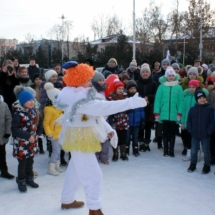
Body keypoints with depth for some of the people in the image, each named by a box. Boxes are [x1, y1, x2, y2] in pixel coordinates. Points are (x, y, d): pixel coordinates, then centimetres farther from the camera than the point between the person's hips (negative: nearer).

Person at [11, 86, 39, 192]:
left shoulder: (32, 111, 3)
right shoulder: (18, 114, -18)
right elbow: (14, 129, -21)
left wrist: (35, 136, 5)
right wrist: (28, 136, -23)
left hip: (31, 142, 6)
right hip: (22, 143, -6)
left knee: (30, 161, 17)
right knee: (22, 163, 5)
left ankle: (29, 178, 33)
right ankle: (21, 181, 21)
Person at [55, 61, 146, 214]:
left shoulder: (78, 95, 8)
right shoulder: (80, 97, -26)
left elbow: (96, 112, 8)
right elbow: (104, 107, -34)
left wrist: (108, 129, 2)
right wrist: (132, 102, -34)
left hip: (82, 137, 11)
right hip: (80, 138, -10)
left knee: (75, 170, 22)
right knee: (93, 174, -1)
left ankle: (67, 200, 37)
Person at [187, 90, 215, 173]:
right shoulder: (192, 109, 4)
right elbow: (189, 120, 10)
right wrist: (190, 129, -2)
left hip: (205, 135, -3)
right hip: (194, 135, 3)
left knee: (206, 151, 7)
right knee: (193, 150, 13)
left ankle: (207, 166, 23)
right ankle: (193, 164, 30)